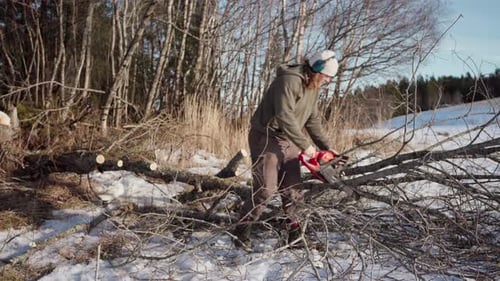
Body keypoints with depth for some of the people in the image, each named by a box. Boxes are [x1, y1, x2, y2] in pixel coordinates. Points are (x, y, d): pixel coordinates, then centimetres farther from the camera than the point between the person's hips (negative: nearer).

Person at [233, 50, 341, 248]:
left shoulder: (313, 88, 9)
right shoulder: (289, 80, -21)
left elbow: (313, 121, 14)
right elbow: (285, 117, -28)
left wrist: (326, 148, 7)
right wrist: (305, 146, -24)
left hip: (289, 142, 9)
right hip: (267, 139, -8)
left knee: (293, 189, 6)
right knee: (266, 189, -10)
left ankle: (294, 231, 15)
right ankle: (242, 230, 3)